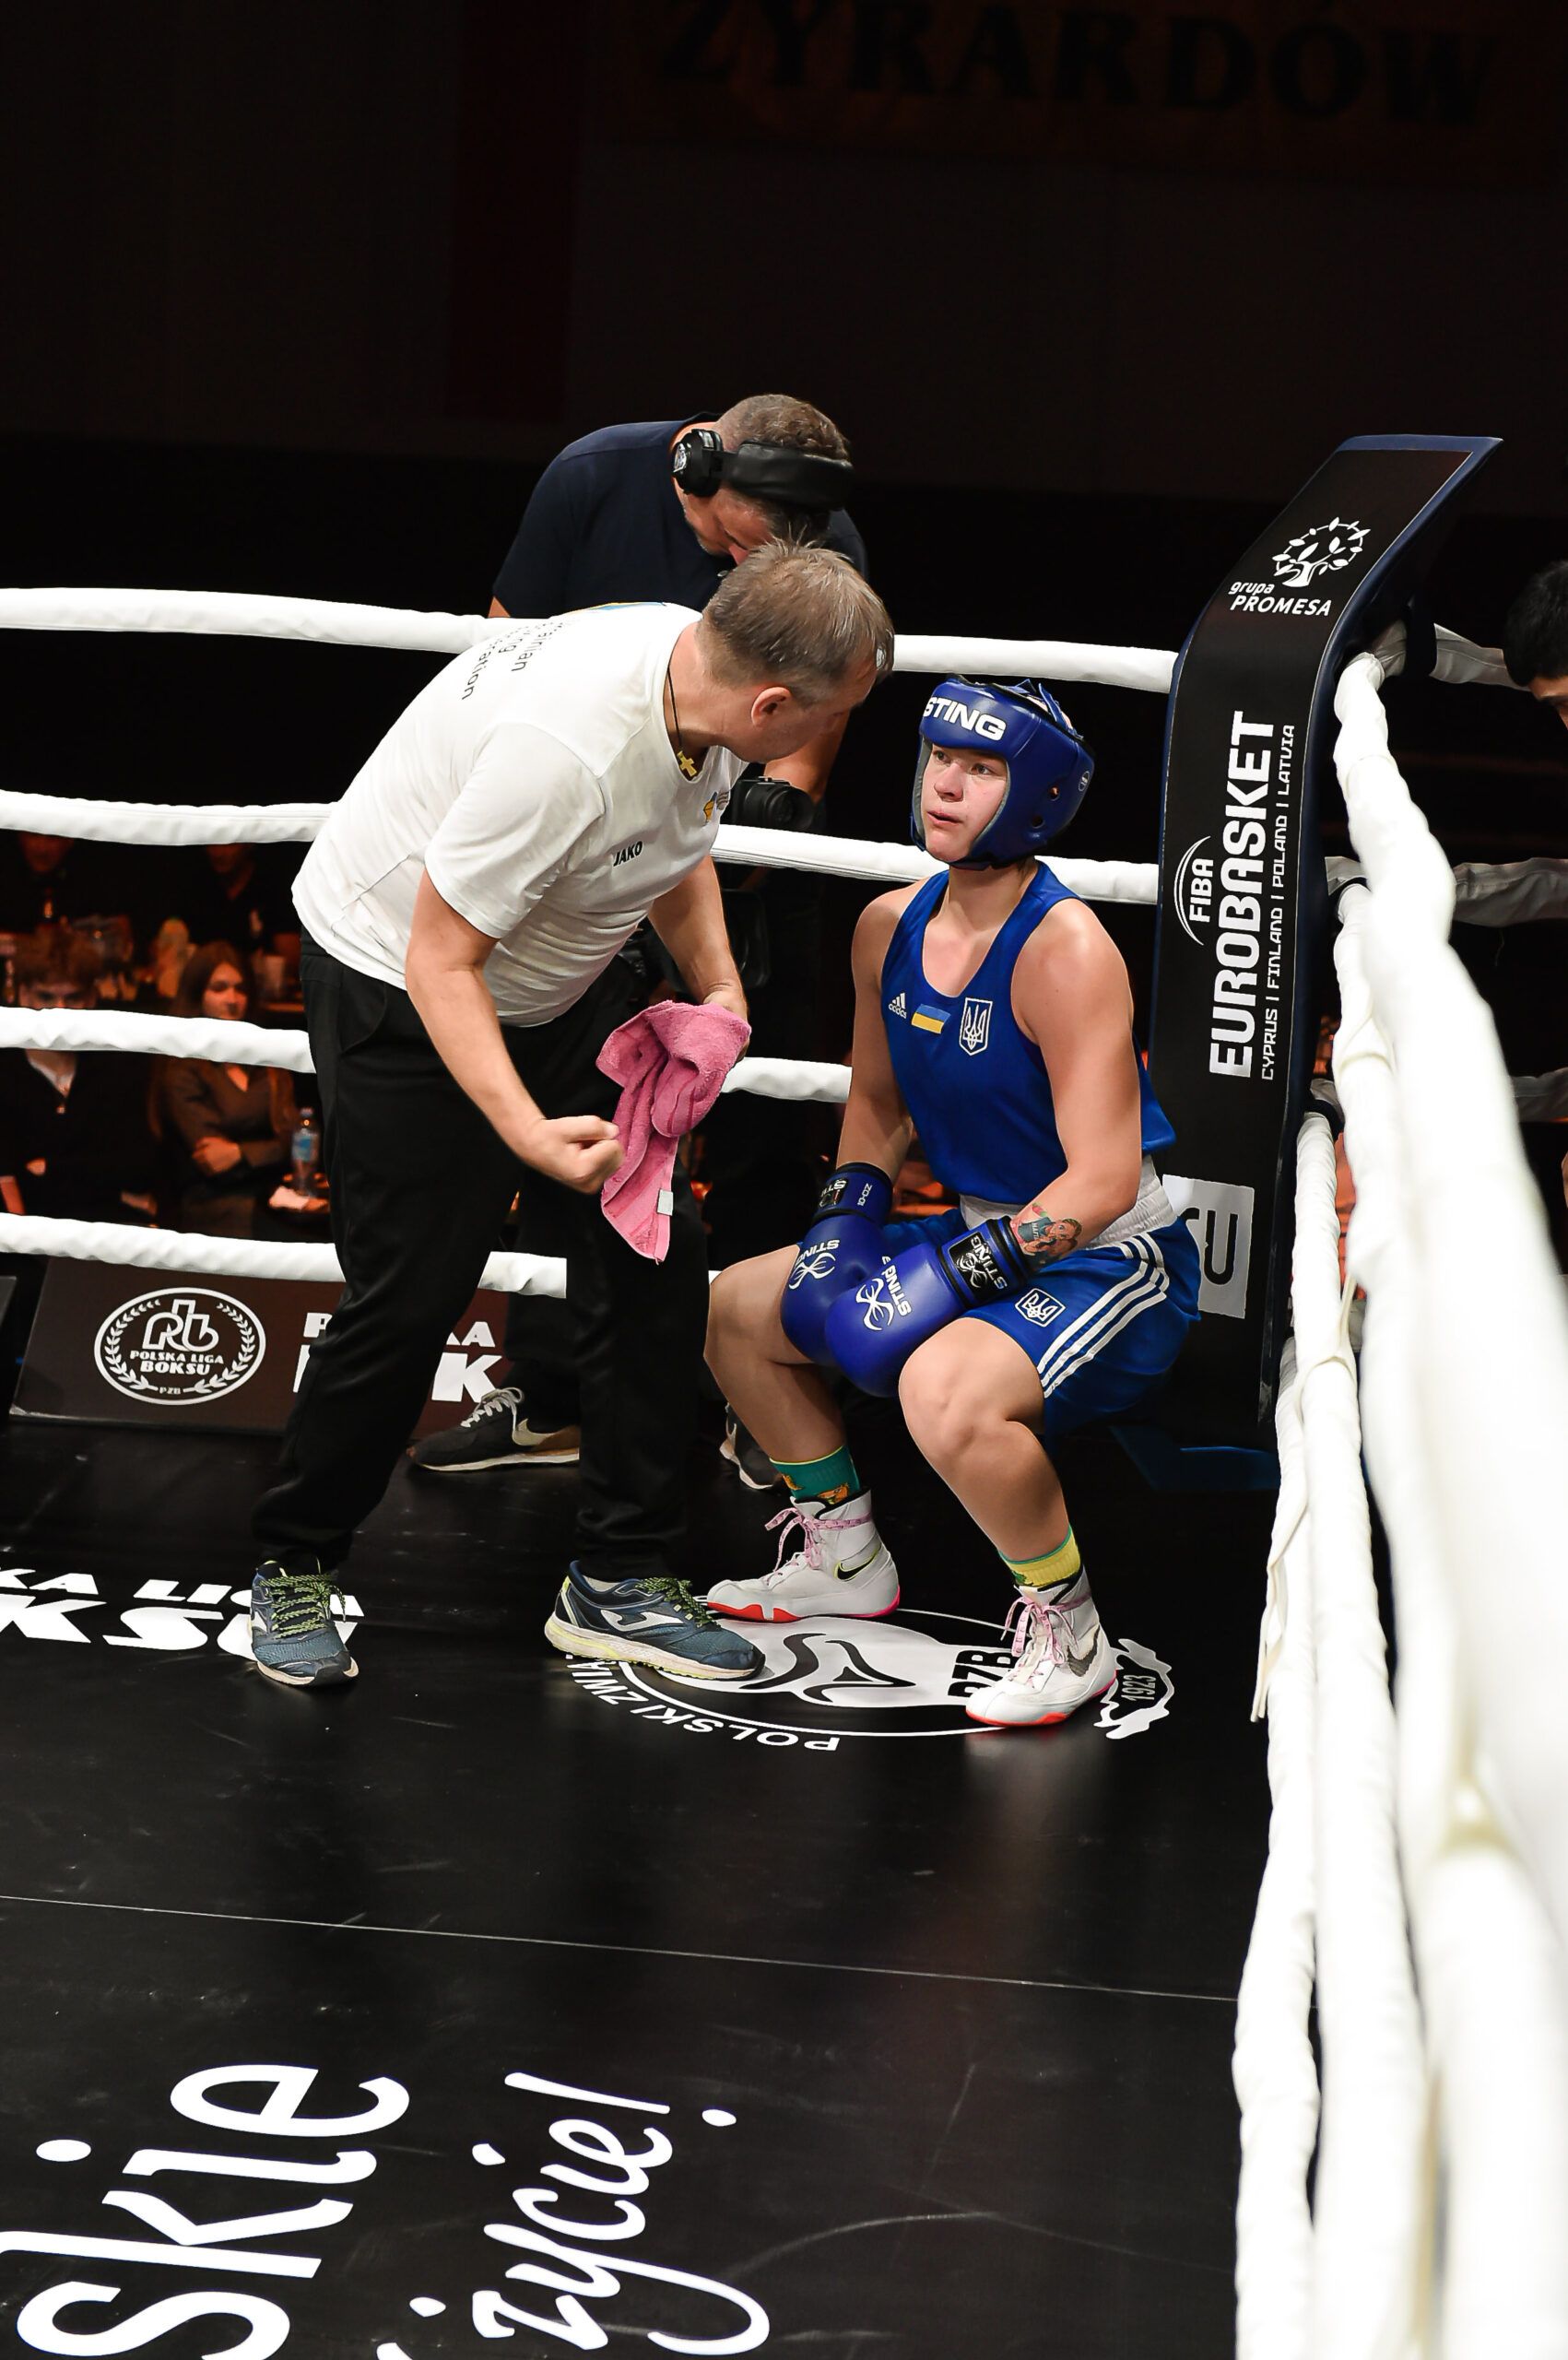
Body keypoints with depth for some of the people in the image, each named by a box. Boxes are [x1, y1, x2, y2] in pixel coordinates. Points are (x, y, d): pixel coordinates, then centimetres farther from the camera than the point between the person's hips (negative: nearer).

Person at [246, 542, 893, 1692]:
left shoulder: (700, 677, -11)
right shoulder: (565, 742, -38)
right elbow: (441, 963, -31)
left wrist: (718, 984, -2)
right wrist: (531, 1134, -40)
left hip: (563, 980, 8)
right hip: (400, 984, -8)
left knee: (656, 1253, 1)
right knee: (408, 1297, -6)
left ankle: (623, 1577, 13)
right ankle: (294, 1567, 17)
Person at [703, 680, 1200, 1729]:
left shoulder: (1066, 952, -24)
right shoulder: (891, 929, 1)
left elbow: (1103, 1181, -26)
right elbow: (878, 1102, 17)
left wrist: (957, 1271, -29)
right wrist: (847, 1216, 0)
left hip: (1110, 1261, -9)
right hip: (985, 1236, 9)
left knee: (944, 1388, -37)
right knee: (734, 1308, 13)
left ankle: (1067, 1633, -13)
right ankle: (846, 1559, 29)